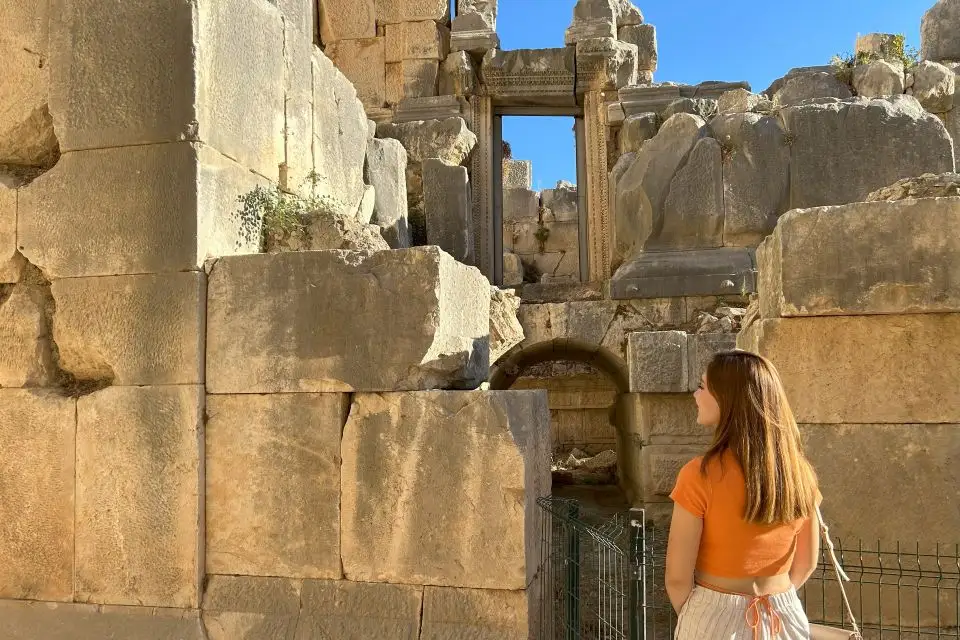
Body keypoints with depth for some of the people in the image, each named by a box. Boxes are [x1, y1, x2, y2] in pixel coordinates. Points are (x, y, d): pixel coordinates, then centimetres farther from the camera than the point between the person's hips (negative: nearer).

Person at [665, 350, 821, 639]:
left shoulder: (700, 476, -21)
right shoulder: (799, 472, -7)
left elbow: (678, 577, -15)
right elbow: (806, 563, 5)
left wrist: (691, 616, 3)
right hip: (785, 615, 4)